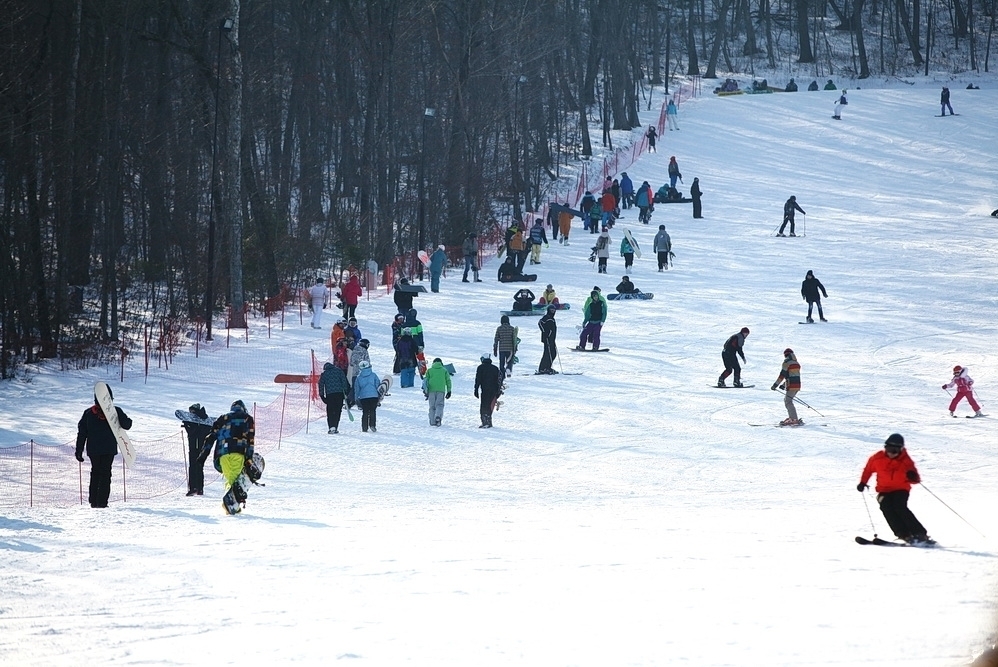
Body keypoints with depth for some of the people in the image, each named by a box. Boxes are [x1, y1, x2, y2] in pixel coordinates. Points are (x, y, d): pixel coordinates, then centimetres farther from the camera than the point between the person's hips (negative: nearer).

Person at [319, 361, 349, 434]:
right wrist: (345, 391, 5)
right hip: (339, 394, 1)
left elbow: (321, 385, 8)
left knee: (330, 412, 3)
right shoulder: (338, 370, 10)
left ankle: (331, 427, -13)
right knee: (338, 411, 8)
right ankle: (335, 428, 4)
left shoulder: (323, 374, 10)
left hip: (329, 395, -1)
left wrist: (322, 395, 13)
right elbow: (344, 381, 3)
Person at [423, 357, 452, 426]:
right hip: (441, 390, -1)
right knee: (439, 405, -1)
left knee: (432, 406, 8)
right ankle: (438, 416, -27)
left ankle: (432, 422, 3)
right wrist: (449, 391, 13)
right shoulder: (444, 370, 11)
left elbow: (426, 381, 8)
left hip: (431, 390, 1)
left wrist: (426, 391, 11)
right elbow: (448, 381, 9)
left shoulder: (429, 370, 11)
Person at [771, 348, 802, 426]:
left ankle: (795, 420, -19)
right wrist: (784, 385, 30)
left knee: (788, 402, -9)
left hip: (791, 386, -8)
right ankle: (791, 418, 21)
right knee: (786, 400, 21)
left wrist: (775, 385, -6)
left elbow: (782, 375, -11)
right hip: (797, 385, 8)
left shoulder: (786, 363, -7)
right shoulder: (796, 363, 17)